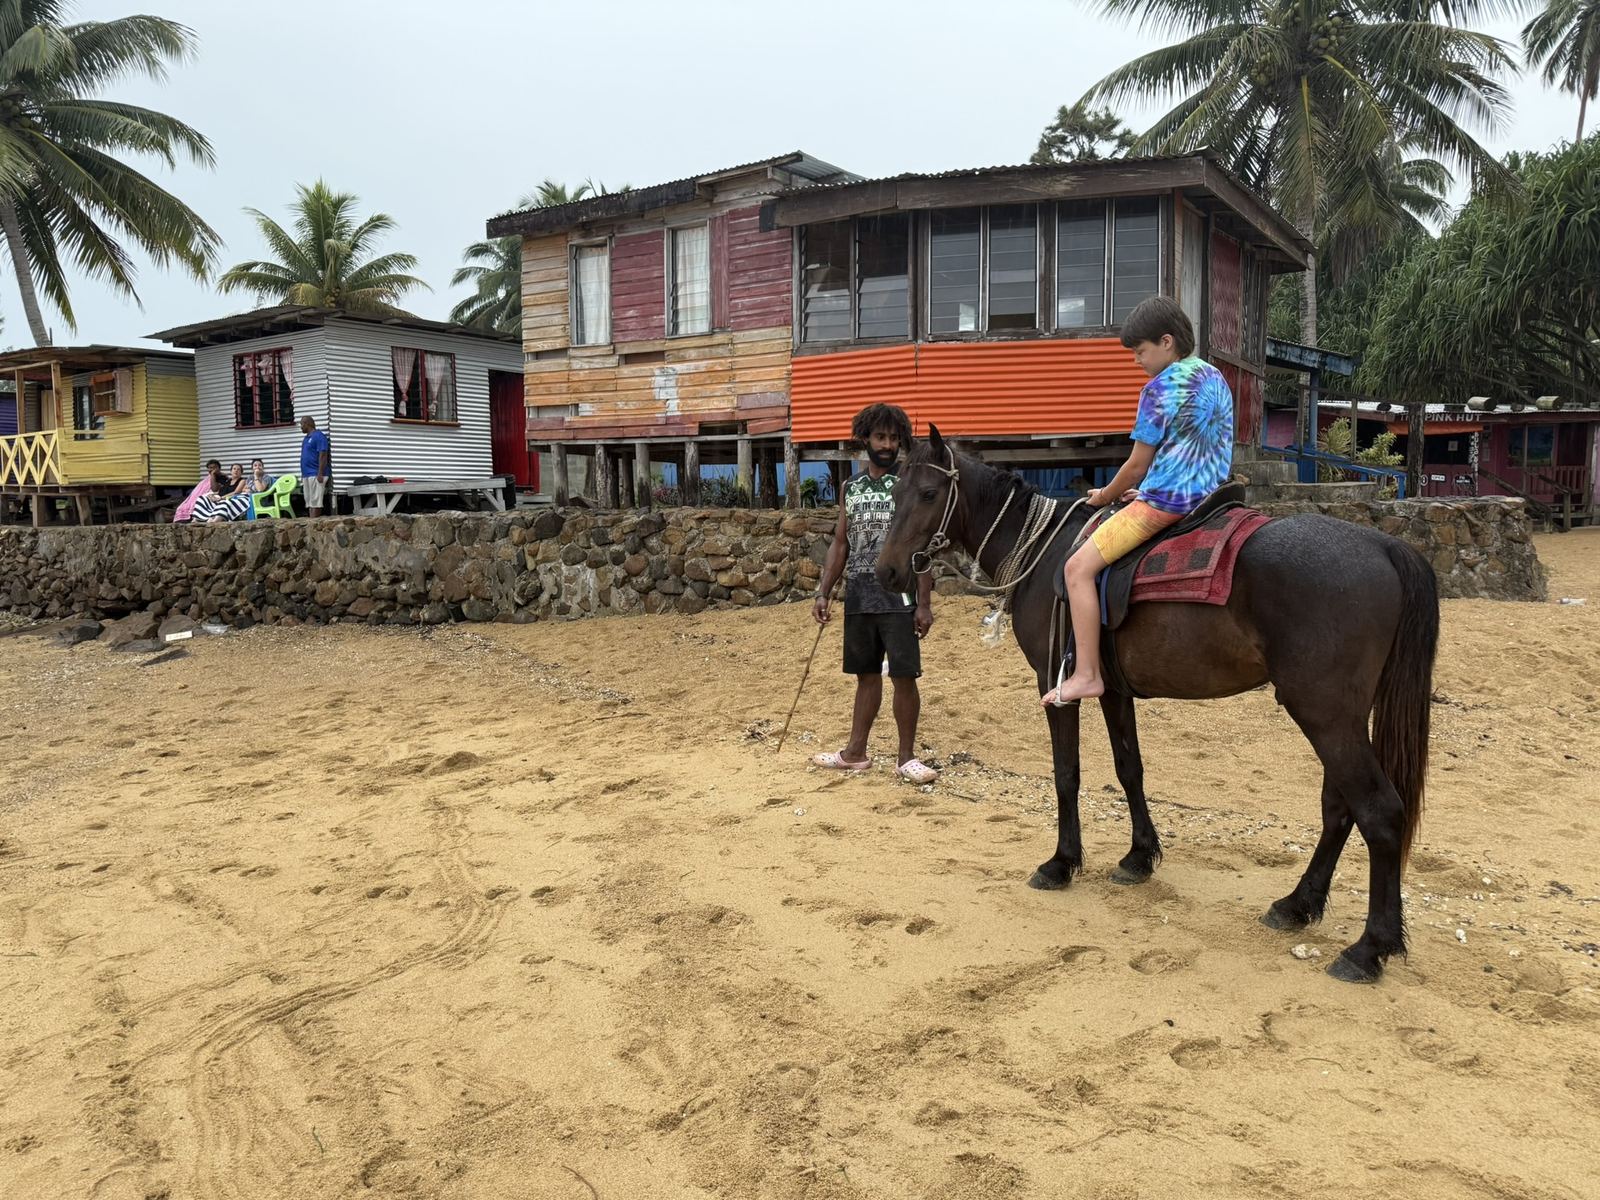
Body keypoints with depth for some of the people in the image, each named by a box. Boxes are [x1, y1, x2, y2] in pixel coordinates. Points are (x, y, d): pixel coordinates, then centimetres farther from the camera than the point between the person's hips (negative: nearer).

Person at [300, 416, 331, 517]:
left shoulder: (319, 436, -9)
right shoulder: (306, 438, 20)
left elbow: (323, 456, -16)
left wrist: (320, 474, -22)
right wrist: (302, 476, 20)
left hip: (315, 475, -9)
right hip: (306, 475, 9)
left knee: (315, 502, -10)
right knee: (309, 503, 7)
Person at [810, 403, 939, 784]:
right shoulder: (851, 488, 10)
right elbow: (840, 544, 13)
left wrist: (924, 603, -12)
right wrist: (824, 594, 5)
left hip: (898, 596, -4)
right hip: (859, 596, 4)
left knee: (904, 676, -2)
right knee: (866, 674, 13)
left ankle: (906, 756, 10)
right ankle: (855, 752, 22)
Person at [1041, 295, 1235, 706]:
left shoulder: (1159, 389, -13)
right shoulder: (1216, 378, 13)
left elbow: (1137, 464, -9)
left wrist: (1104, 497, 9)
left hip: (1165, 502, -10)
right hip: (1208, 496, 10)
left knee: (1079, 566, -9)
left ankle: (1087, 675, -13)